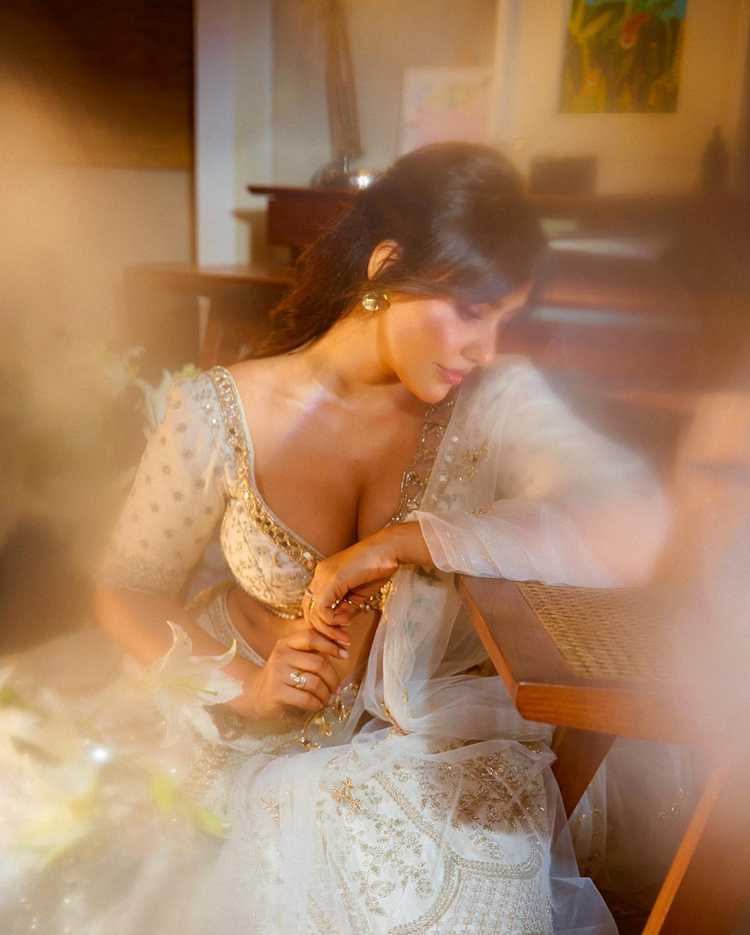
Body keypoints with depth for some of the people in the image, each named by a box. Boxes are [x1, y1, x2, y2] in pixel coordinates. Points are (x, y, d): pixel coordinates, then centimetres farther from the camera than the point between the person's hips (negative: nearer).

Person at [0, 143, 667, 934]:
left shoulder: (495, 401, -11)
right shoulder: (219, 414, -10)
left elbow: (634, 528, -27)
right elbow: (125, 593, -1)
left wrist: (403, 540, -29)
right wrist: (245, 685, -17)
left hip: (428, 735, 1)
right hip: (249, 727, 0)